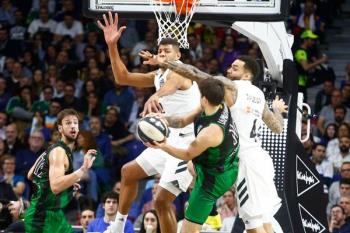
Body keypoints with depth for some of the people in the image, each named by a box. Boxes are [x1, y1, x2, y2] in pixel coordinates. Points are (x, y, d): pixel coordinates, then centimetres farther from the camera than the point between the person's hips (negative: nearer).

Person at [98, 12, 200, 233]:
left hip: (188, 143, -10)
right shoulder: (157, 75, 14)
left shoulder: (178, 71, -16)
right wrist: (112, 45, 3)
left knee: (163, 200, -12)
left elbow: (171, 84, -42)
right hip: (172, 140, 10)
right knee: (129, 171, 22)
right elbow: (123, 77, 16)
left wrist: (155, 97, -67)